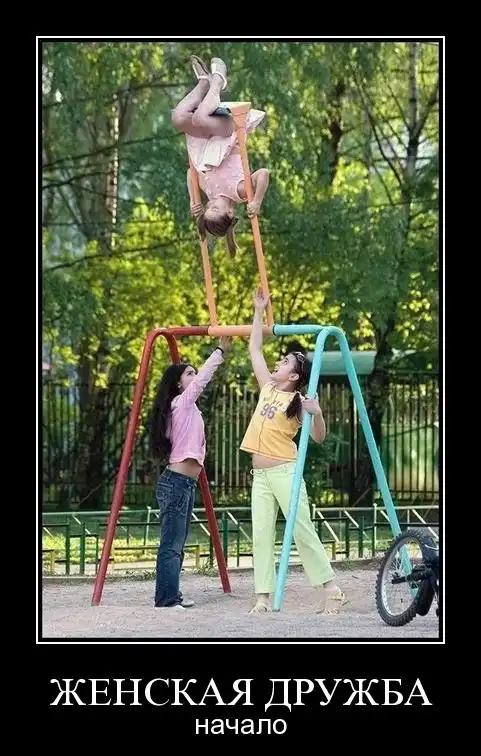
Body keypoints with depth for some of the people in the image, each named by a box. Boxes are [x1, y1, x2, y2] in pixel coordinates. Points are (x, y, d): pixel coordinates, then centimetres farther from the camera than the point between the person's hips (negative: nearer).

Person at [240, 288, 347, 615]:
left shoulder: (298, 402, -5)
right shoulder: (268, 388, 11)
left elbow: (319, 437, -8)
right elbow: (255, 350, 19)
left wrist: (317, 413, -27)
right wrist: (259, 312, 20)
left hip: (284, 472, -7)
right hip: (260, 475, 7)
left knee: (302, 531, -8)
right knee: (261, 536, 0)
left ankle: (333, 590, -4)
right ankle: (264, 597, -3)